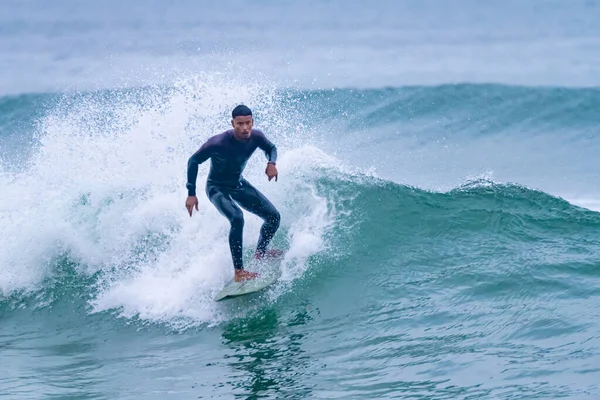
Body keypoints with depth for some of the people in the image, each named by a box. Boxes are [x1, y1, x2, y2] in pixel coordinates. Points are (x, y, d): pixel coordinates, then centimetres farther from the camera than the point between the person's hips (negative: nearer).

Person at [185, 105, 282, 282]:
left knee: (274, 217, 3)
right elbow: (193, 161, -19)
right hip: (217, 188, -6)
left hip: (239, 184, 6)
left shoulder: (256, 136, -18)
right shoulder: (218, 143, -33)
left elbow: (271, 148, 6)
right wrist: (191, 194, -19)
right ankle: (239, 272, -30)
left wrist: (271, 163, -18)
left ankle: (260, 253, 30)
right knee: (237, 218, -33)